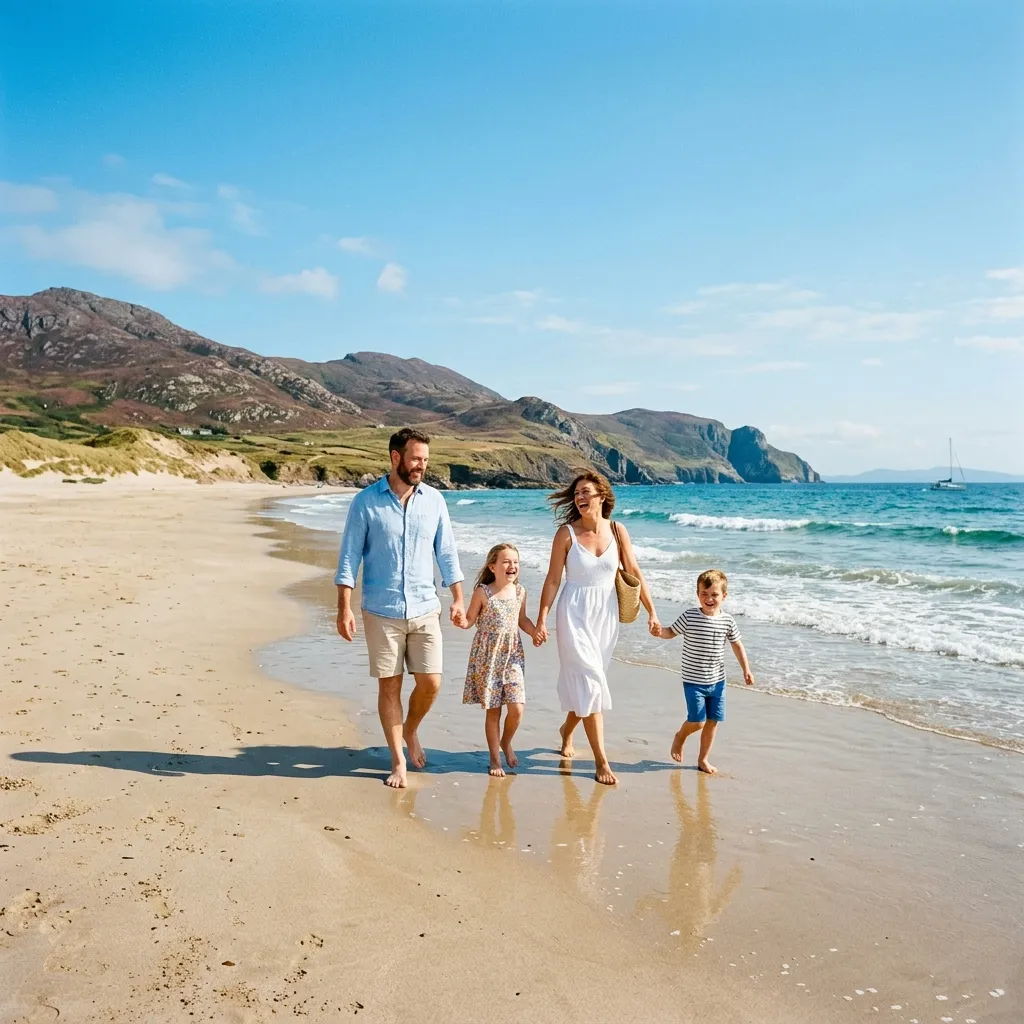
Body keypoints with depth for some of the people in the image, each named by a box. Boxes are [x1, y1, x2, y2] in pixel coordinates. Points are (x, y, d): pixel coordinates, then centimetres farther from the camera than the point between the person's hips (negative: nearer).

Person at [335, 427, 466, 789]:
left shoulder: (434, 500, 3)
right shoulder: (365, 501, -5)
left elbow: (446, 552, 10)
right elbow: (349, 557, -4)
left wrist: (458, 599, 7)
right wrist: (344, 608, -10)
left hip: (425, 609, 2)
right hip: (381, 611, -2)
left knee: (430, 683, 1)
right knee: (389, 686, 5)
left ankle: (410, 730, 32)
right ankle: (398, 761, 20)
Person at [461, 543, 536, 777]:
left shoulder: (520, 591, 3)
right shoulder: (482, 592, -9)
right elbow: (470, 620, -3)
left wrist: (535, 633, -1)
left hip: (512, 655, 3)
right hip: (488, 656, -3)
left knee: (516, 709, -5)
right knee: (493, 710, 5)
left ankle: (506, 743, 26)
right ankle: (495, 758, 22)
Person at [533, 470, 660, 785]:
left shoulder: (617, 531, -1)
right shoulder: (566, 533, -9)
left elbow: (635, 573, 3)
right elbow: (553, 579, -6)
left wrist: (652, 612, 1)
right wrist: (541, 621, -9)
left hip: (606, 614, 3)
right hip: (575, 613, -3)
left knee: (585, 680, 15)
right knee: (589, 681, -7)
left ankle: (567, 729, 43)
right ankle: (601, 761, -1)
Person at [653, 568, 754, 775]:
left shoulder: (727, 621, -2)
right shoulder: (689, 616, -11)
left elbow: (737, 645, 10)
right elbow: (671, 632, -2)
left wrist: (746, 670, 7)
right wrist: (659, 631, -23)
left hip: (717, 681, 4)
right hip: (694, 681, -4)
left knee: (713, 721, 9)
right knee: (697, 721, -6)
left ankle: (703, 759, 27)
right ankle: (680, 737, 27)